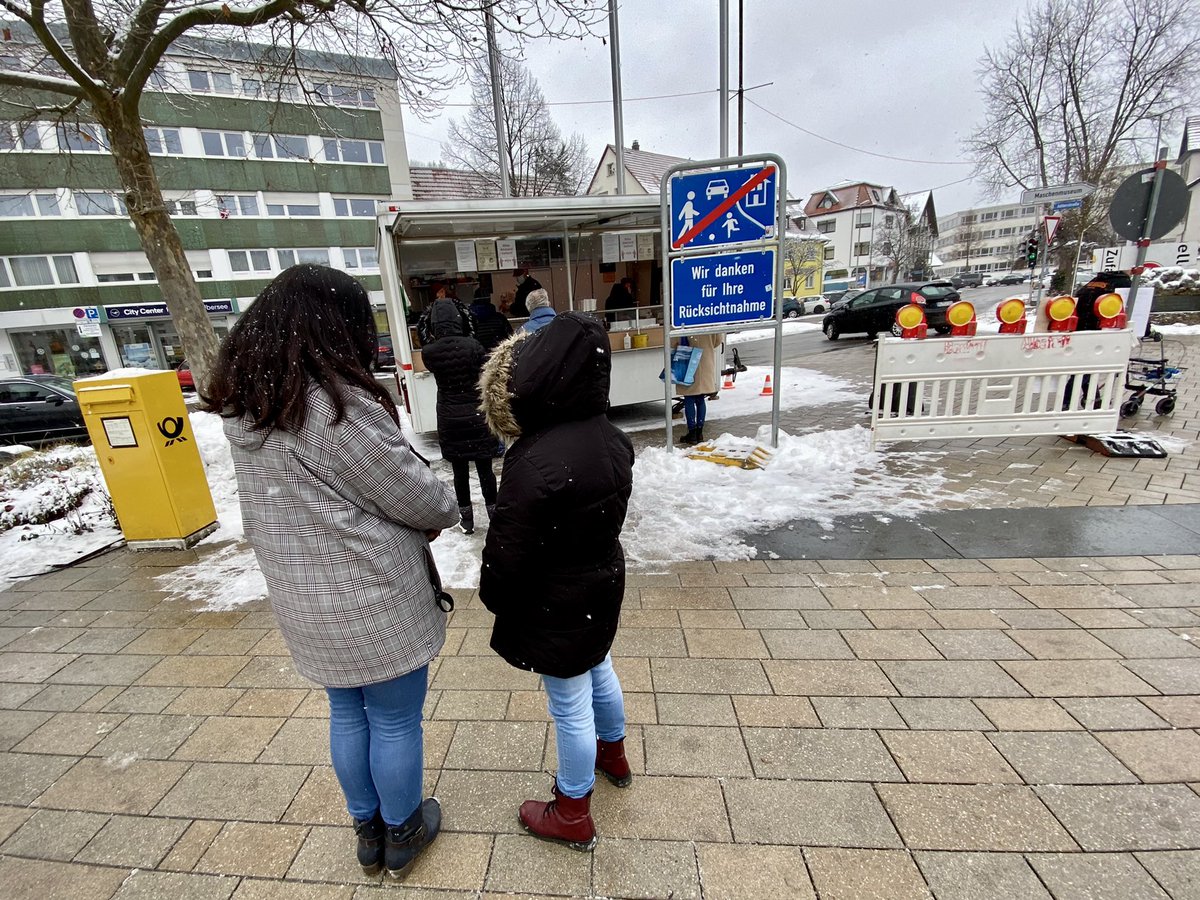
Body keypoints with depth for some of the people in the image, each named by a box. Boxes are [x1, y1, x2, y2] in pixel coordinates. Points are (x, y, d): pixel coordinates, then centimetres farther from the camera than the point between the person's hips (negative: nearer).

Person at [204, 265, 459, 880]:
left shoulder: (242, 404, 1)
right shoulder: (339, 403, -25)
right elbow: (416, 495, -18)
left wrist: (423, 513, 5)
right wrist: (447, 512, 6)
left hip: (302, 599, 7)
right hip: (374, 601, -7)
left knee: (347, 714, 25)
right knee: (396, 722, 16)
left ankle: (368, 831, 46)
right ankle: (403, 834, 39)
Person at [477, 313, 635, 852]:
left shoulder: (535, 462, -32)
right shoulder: (613, 440, -8)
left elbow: (508, 551, -21)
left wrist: (493, 596, -3)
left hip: (556, 604, -7)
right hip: (601, 585, 8)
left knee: (570, 705, 12)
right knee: (598, 671, 29)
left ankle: (573, 815, 37)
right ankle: (613, 754, 56)